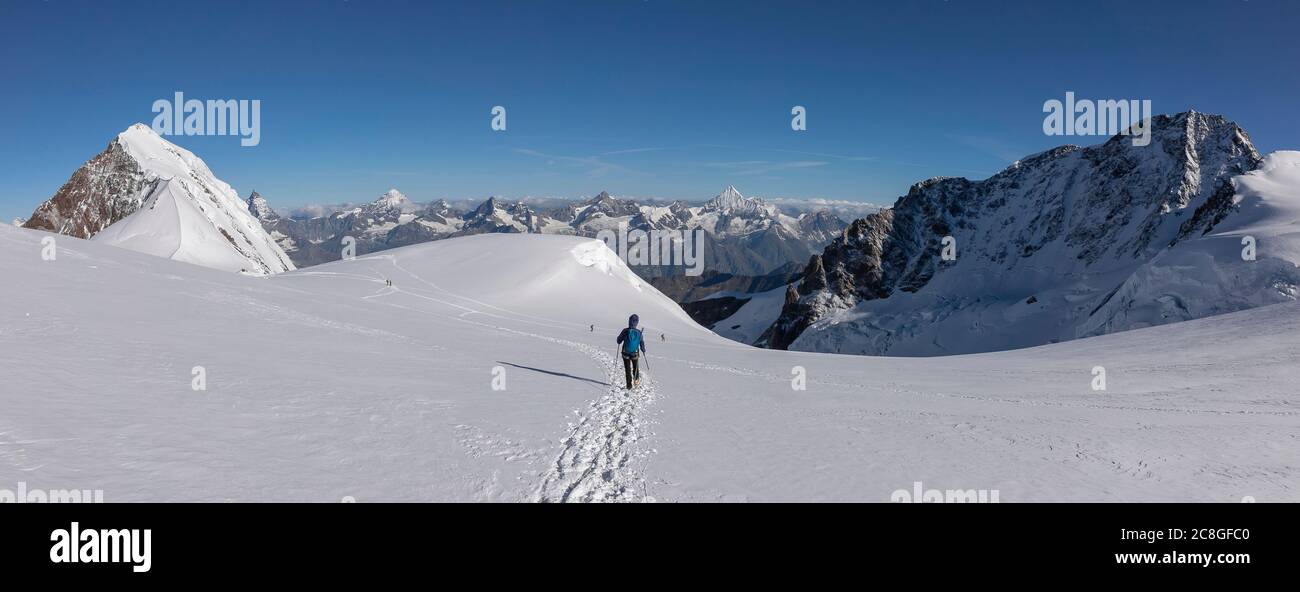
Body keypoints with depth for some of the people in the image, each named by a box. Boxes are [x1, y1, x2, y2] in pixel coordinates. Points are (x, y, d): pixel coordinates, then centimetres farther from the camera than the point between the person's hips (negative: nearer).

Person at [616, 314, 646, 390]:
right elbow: (642, 343, -1)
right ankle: (636, 380, 26)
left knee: (627, 369, 10)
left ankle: (629, 385, 10)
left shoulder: (625, 331, -15)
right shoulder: (639, 332, -10)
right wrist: (643, 350, 17)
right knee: (636, 367, 26)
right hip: (635, 354, 1)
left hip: (625, 354, -1)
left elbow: (619, 340, -5)